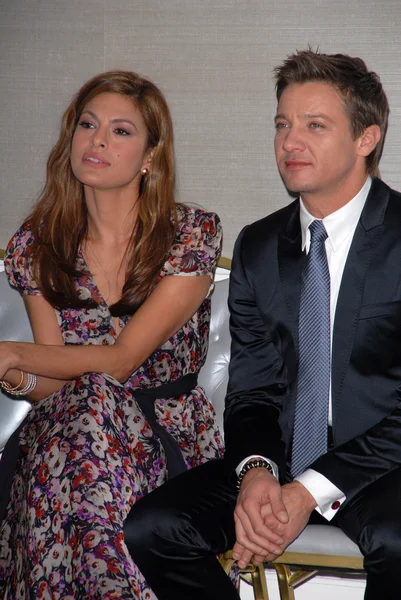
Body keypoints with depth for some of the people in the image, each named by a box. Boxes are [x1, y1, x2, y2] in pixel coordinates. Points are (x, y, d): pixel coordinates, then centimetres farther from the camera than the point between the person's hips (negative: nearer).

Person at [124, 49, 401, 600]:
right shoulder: (258, 247, 8)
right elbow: (251, 387, 7)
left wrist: (311, 491, -20)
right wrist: (255, 469, -14)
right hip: (284, 458, 5)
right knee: (154, 527, -15)